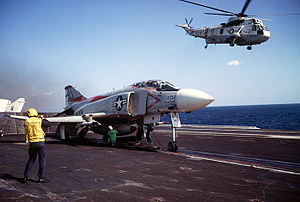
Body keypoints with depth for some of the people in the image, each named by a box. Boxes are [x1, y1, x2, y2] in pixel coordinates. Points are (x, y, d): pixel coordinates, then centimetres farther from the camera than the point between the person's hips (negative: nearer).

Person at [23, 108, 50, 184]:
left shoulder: (26, 122, 2)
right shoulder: (39, 121, -8)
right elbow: (48, 124, 6)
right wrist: (42, 119, 22)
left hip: (31, 143, 4)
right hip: (40, 143, -4)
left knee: (31, 159, 17)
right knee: (42, 160, 6)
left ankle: (26, 176, 14)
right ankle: (41, 177, 6)